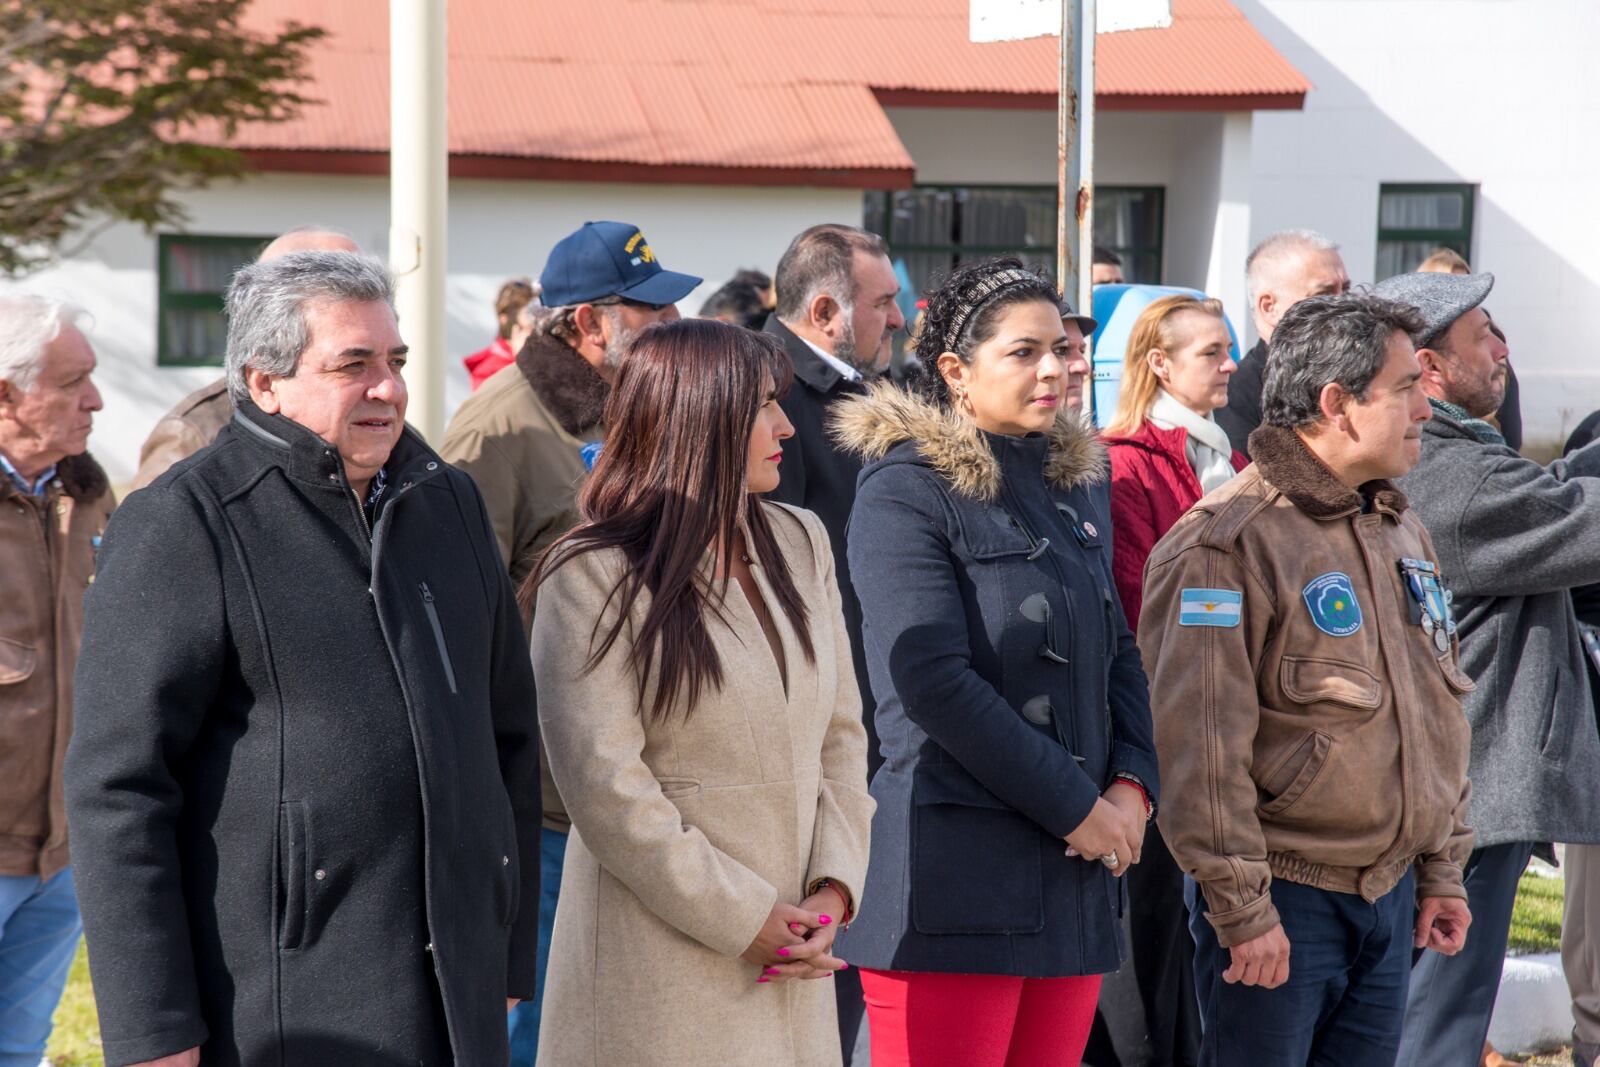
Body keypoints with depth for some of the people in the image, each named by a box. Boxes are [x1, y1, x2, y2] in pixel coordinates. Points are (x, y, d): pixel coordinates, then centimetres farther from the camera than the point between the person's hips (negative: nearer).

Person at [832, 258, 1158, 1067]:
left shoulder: (1069, 484, 17)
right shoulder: (907, 489, -7)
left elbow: (1118, 654, 20)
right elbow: (931, 680, -16)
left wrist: (1132, 785, 1)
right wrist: (1074, 806, -14)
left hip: (1073, 870, 7)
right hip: (953, 874, -7)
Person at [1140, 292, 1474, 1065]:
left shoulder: (1403, 532, 12)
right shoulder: (1226, 544, -15)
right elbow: (1202, 746, -18)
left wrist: (1443, 871, 17)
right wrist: (1242, 908, -19)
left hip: (1391, 893, 8)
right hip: (1285, 902, -7)